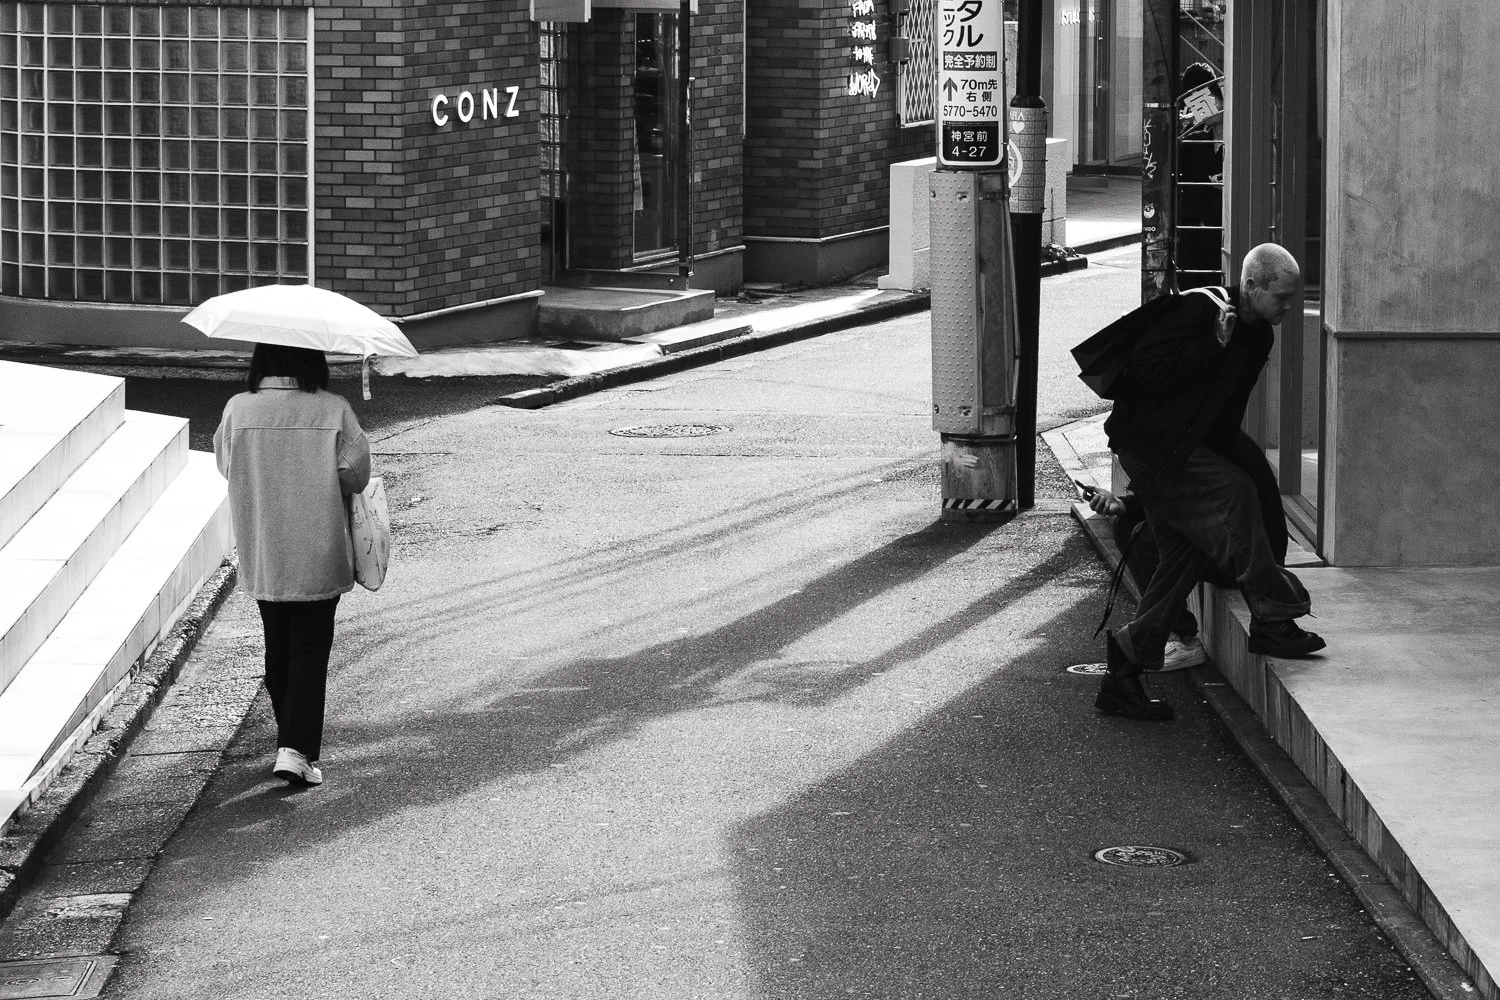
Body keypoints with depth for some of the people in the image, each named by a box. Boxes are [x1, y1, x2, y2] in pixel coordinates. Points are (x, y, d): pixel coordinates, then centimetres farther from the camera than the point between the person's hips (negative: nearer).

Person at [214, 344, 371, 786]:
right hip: (318, 555, -2)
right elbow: (356, 475, -10)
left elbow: (225, 465, 3)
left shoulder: (238, 410, -9)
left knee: (278, 647, 18)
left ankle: (292, 739, 31)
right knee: (311, 649, 3)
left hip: (260, 557, 2)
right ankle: (297, 750, -9)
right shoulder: (333, 410, -13)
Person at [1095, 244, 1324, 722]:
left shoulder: (1258, 337, 9)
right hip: (1147, 442, -9)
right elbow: (1146, 369, -24)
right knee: (1234, 492, -21)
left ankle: (1124, 676, 4)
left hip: (1184, 448, 9)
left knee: (1185, 553, 2)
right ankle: (1271, 620, -14)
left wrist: (1221, 462, 10)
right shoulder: (1198, 311, -17)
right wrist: (1212, 346, -24)